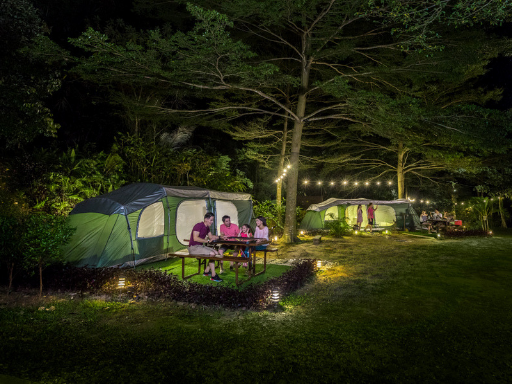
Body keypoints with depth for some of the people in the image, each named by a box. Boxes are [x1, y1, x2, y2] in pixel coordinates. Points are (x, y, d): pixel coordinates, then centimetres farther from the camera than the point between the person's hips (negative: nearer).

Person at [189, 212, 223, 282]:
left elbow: (211, 236, 23)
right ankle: (213, 276, -18)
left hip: (201, 246, 10)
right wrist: (207, 241, -28)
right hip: (193, 247, -10)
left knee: (216, 253, 1)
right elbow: (195, 238, -27)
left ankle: (206, 271, 6)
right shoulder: (198, 226, -16)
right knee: (212, 254, -23)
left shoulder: (207, 227, 12)